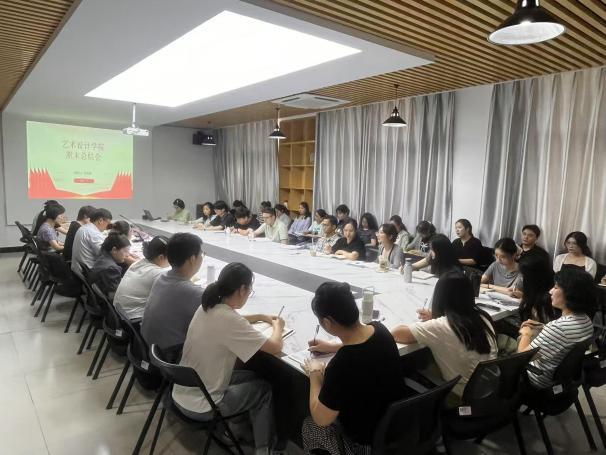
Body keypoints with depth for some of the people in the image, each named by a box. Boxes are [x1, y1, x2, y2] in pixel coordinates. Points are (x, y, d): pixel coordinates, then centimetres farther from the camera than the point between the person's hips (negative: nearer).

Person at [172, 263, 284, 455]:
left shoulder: (208, 307, -3)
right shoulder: (228, 319, -29)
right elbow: (275, 348, -21)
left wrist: (261, 317, 19)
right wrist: (278, 326, -1)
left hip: (181, 394, 8)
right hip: (200, 407, -8)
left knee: (252, 377, 20)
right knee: (264, 388, 12)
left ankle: (250, 431, 32)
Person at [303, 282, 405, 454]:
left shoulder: (342, 365, -38)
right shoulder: (379, 329, -17)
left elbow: (321, 418, -21)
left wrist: (315, 375, -9)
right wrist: (332, 346, 11)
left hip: (371, 440, -6)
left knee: (309, 426, 17)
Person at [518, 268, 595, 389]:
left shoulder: (558, 327, -37)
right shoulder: (586, 320, -10)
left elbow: (523, 355, -28)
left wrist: (526, 333, -10)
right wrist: (541, 327, 2)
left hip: (542, 381, -7)